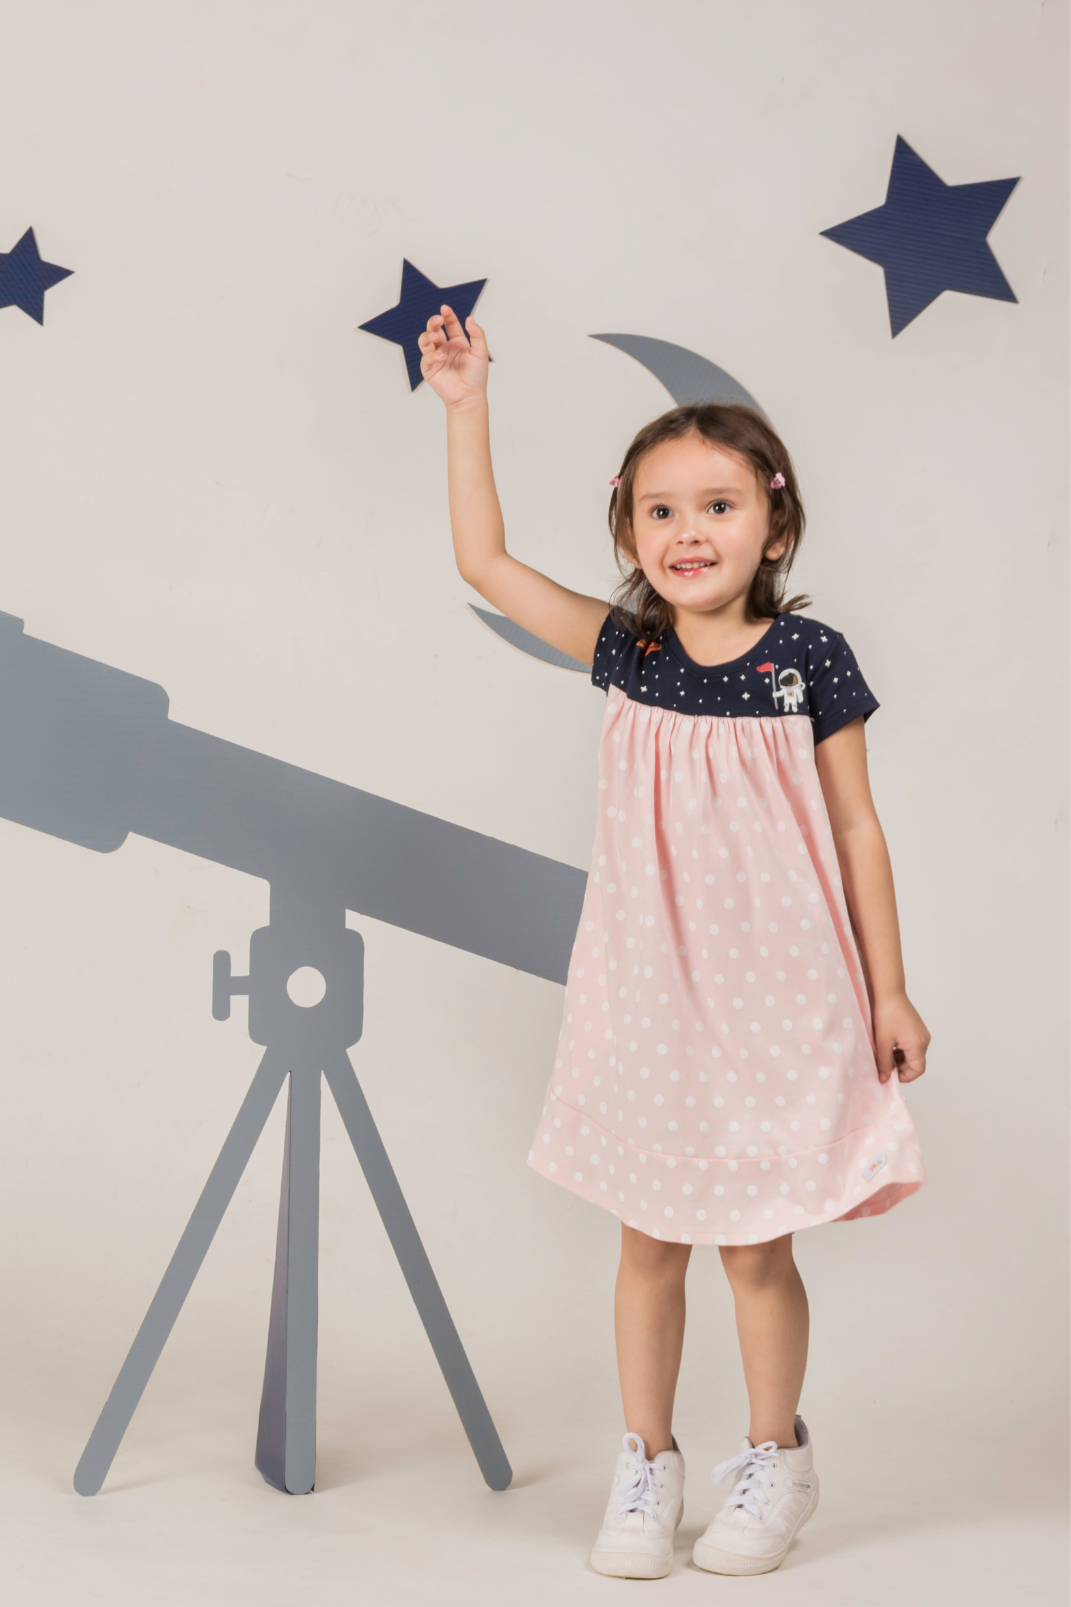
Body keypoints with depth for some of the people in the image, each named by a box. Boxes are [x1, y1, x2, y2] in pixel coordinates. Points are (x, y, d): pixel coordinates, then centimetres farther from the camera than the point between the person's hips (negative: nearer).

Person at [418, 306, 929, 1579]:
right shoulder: (625, 650, -1)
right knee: (647, 1238, 12)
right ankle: (646, 1462, 29)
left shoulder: (809, 658, -8)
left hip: (773, 994, -2)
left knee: (758, 1244, 8)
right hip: (647, 993, 3)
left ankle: (775, 1457, 30)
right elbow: (484, 560, -1)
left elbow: (857, 831, -3)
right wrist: (466, 404, -6)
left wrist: (888, 991, -3)